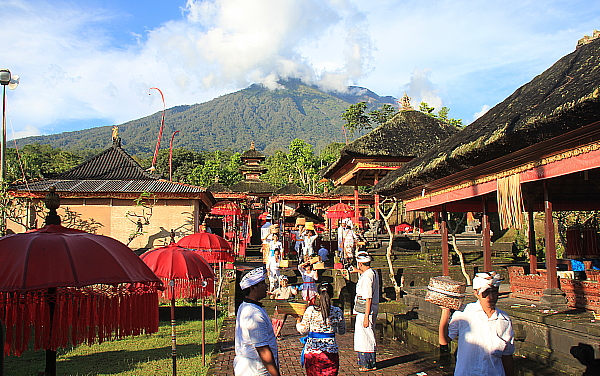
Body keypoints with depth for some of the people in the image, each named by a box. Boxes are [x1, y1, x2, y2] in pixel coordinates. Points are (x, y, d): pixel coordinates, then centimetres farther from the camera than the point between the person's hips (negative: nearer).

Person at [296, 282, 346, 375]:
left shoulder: (310, 310, -6)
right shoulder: (337, 311, -1)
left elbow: (303, 330, 3)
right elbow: (342, 331, 13)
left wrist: (298, 322, 23)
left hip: (312, 351, -1)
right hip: (331, 351, 1)